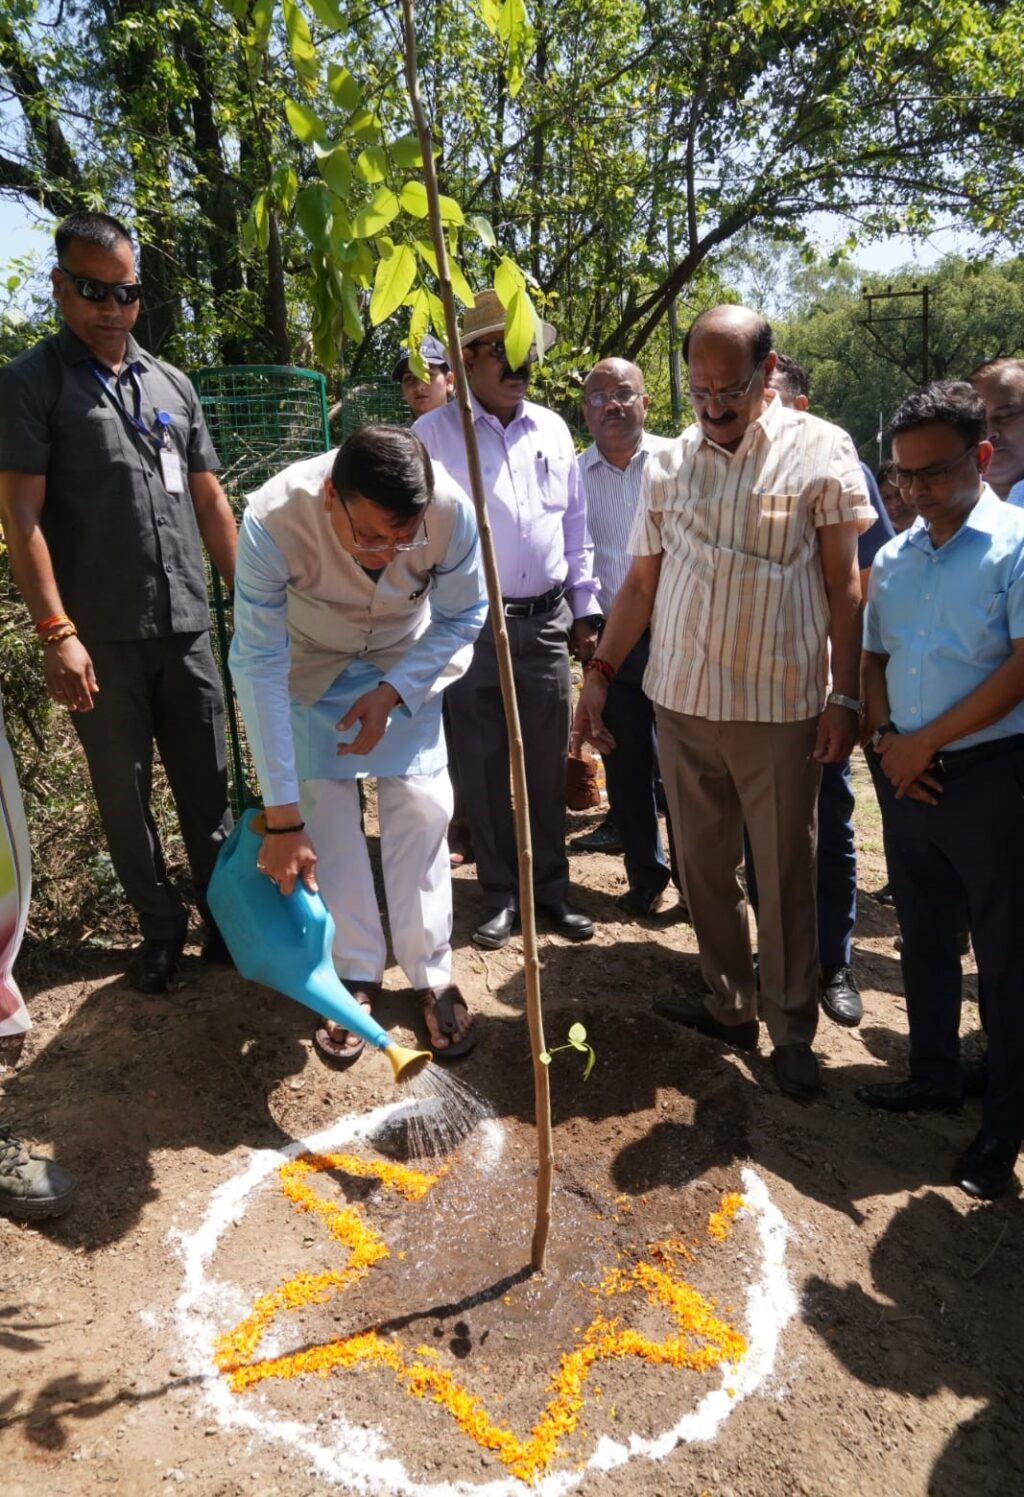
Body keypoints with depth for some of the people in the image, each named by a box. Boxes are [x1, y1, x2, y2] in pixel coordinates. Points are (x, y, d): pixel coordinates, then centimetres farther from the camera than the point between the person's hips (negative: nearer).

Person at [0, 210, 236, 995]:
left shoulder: (172, 384, 13)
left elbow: (210, 500, 14)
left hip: (187, 627, 3)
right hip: (100, 636, -3)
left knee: (209, 785, 9)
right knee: (124, 796, 8)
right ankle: (161, 926, 24)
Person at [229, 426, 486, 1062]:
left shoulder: (453, 510, -32)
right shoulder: (272, 521, -36)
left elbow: (462, 617, -12)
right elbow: (259, 665, -32)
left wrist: (393, 692, -23)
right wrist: (282, 818, -33)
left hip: (409, 660, 1)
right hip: (312, 662, 0)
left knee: (420, 807, -5)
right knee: (325, 815, -4)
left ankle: (432, 975, 12)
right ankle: (356, 976, 15)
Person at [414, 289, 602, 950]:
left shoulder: (553, 430, 11)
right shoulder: (434, 433, -1)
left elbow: (576, 527, 15)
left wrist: (586, 608, 11)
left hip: (547, 621, 3)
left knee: (548, 763, 9)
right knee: (485, 765, 6)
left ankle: (552, 885, 23)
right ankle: (501, 891, 20)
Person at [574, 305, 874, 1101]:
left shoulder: (821, 450, -2)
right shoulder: (668, 462, 8)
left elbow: (845, 583, -2)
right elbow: (641, 583, 12)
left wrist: (845, 695, -7)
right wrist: (600, 672, 6)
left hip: (781, 707, -3)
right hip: (681, 701, 4)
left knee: (785, 877, 6)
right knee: (703, 868, 13)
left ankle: (792, 1031, 23)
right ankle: (728, 1005, 31)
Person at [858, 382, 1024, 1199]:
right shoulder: (894, 559, 9)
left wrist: (924, 742, -13)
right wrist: (885, 738, -3)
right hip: (911, 776, 6)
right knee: (924, 937, 17)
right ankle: (935, 1076, 36)